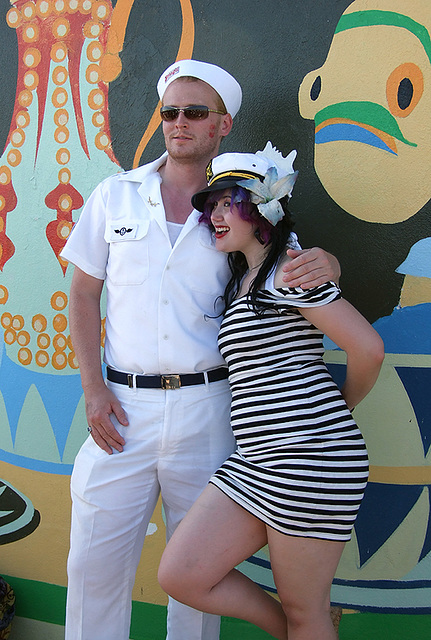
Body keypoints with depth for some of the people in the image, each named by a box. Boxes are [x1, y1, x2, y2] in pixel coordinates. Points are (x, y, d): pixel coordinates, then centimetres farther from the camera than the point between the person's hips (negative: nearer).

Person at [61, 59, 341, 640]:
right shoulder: (116, 195, 7)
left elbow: (297, 260, 12)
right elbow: (83, 294, 7)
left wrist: (326, 262, -14)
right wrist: (94, 388, -2)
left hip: (206, 407, 0)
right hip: (124, 406, 1)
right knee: (95, 564, 6)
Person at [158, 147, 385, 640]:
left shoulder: (287, 271, -9)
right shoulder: (240, 280, 19)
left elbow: (368, 348, -11)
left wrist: (338, 408, 4)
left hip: (309, 455, -9)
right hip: (256, 459, 9)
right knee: (179, 576, 5)